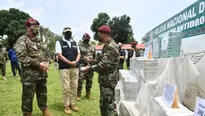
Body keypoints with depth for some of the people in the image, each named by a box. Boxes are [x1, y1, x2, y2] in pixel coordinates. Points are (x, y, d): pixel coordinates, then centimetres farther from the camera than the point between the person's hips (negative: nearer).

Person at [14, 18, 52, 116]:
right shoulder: (22, 40, -9)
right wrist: (38, 64, -20)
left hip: (42, 73, 7)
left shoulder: (38, 40, 15)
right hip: (30, 75, -7)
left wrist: (47, 62, 0)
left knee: (43, 95, 18)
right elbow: (22, 57, -19)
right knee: (28, 97, 5)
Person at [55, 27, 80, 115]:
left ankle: (72, 104, 21)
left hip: (75, 68, 5)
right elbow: (59, 55, -10)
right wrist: (70, 62, -17)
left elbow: (78, 54, 13)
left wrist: (76, 61, -7)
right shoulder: (59, 42, 1)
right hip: (64, 68, -5)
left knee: (74, 86, 8)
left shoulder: (75, 43, 16)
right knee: (66, 87, -2)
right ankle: (66, 106, 10)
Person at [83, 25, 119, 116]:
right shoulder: (107, 46, 14)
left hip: (108, 79, -10)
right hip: (105, 79, 11)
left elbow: (104, 65, -26)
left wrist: (90, 68, -16)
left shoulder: (111, 47, -20)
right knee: (104, 103, 20)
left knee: (109, 104, -3)